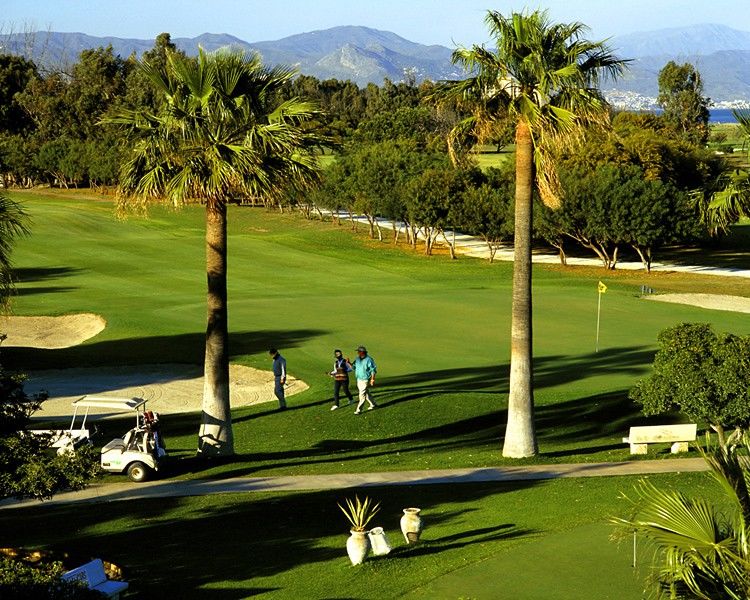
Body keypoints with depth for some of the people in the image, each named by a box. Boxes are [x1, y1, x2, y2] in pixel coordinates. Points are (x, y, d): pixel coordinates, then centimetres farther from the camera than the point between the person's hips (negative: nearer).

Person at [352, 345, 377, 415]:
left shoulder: (368, 359, -15)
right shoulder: (357, 359, 6)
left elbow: (373, 370, -13)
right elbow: (354, 367, 13)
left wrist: (372, 379, -16)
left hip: (365, 380, -8)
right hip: (359, 379, 8)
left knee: (362, 395, -8)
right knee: (366, 393, 19)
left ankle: (359, 409, -8)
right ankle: (373, 404, 35)